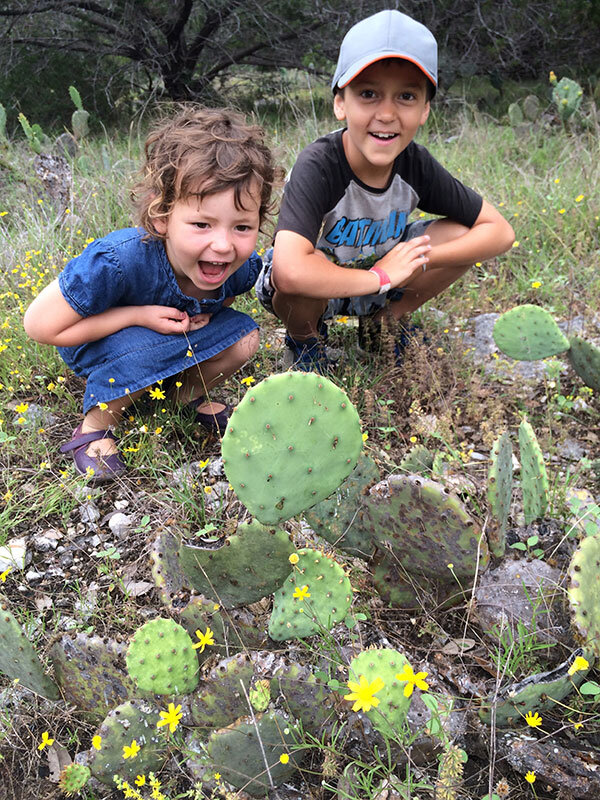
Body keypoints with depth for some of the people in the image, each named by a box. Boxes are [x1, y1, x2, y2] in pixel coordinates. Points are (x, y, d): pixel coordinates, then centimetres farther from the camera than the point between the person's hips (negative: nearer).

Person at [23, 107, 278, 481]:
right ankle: (95, 425, -9)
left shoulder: (244, 267, -24)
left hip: (174, 334, 5)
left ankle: (192, 395, 10)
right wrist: (139, 315, -34)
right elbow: (40, 325, -29)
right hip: (94, 338, -4)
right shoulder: (119, 261, -40)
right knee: (147, 349, -36)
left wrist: (204, 314, -19)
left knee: (244, 336, -18)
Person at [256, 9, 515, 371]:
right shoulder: (319, 165, -32)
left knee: (461, 234, -13)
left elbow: (501, 231, -9)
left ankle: (388, 319, 11)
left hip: (382, 272, 5)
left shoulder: (415, 164, -15)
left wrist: (417, 259, -24)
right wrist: (383, 276, -34)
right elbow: (291, 271, -49)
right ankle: (305, 336, -1)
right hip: (314, 294, -4)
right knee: (294, 276, -39)